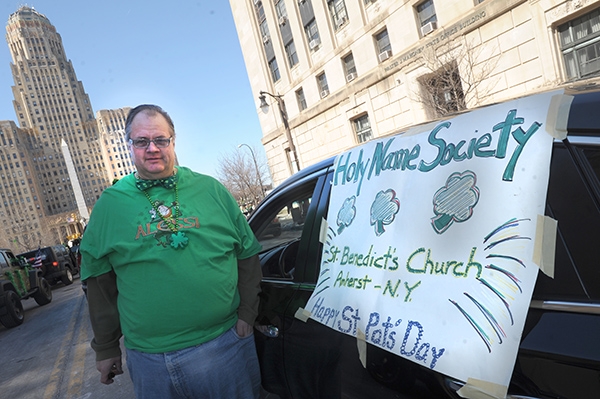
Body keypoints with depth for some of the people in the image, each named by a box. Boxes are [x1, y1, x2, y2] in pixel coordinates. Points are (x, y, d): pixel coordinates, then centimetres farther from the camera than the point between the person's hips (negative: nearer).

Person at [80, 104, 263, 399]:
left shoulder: (211, 189, 1)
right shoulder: (109, 204, 2)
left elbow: (248, 254, 4)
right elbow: (99, 280, 6)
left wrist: (247, 315, -1)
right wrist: (106, 348, 9)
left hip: (225, 343, 1)